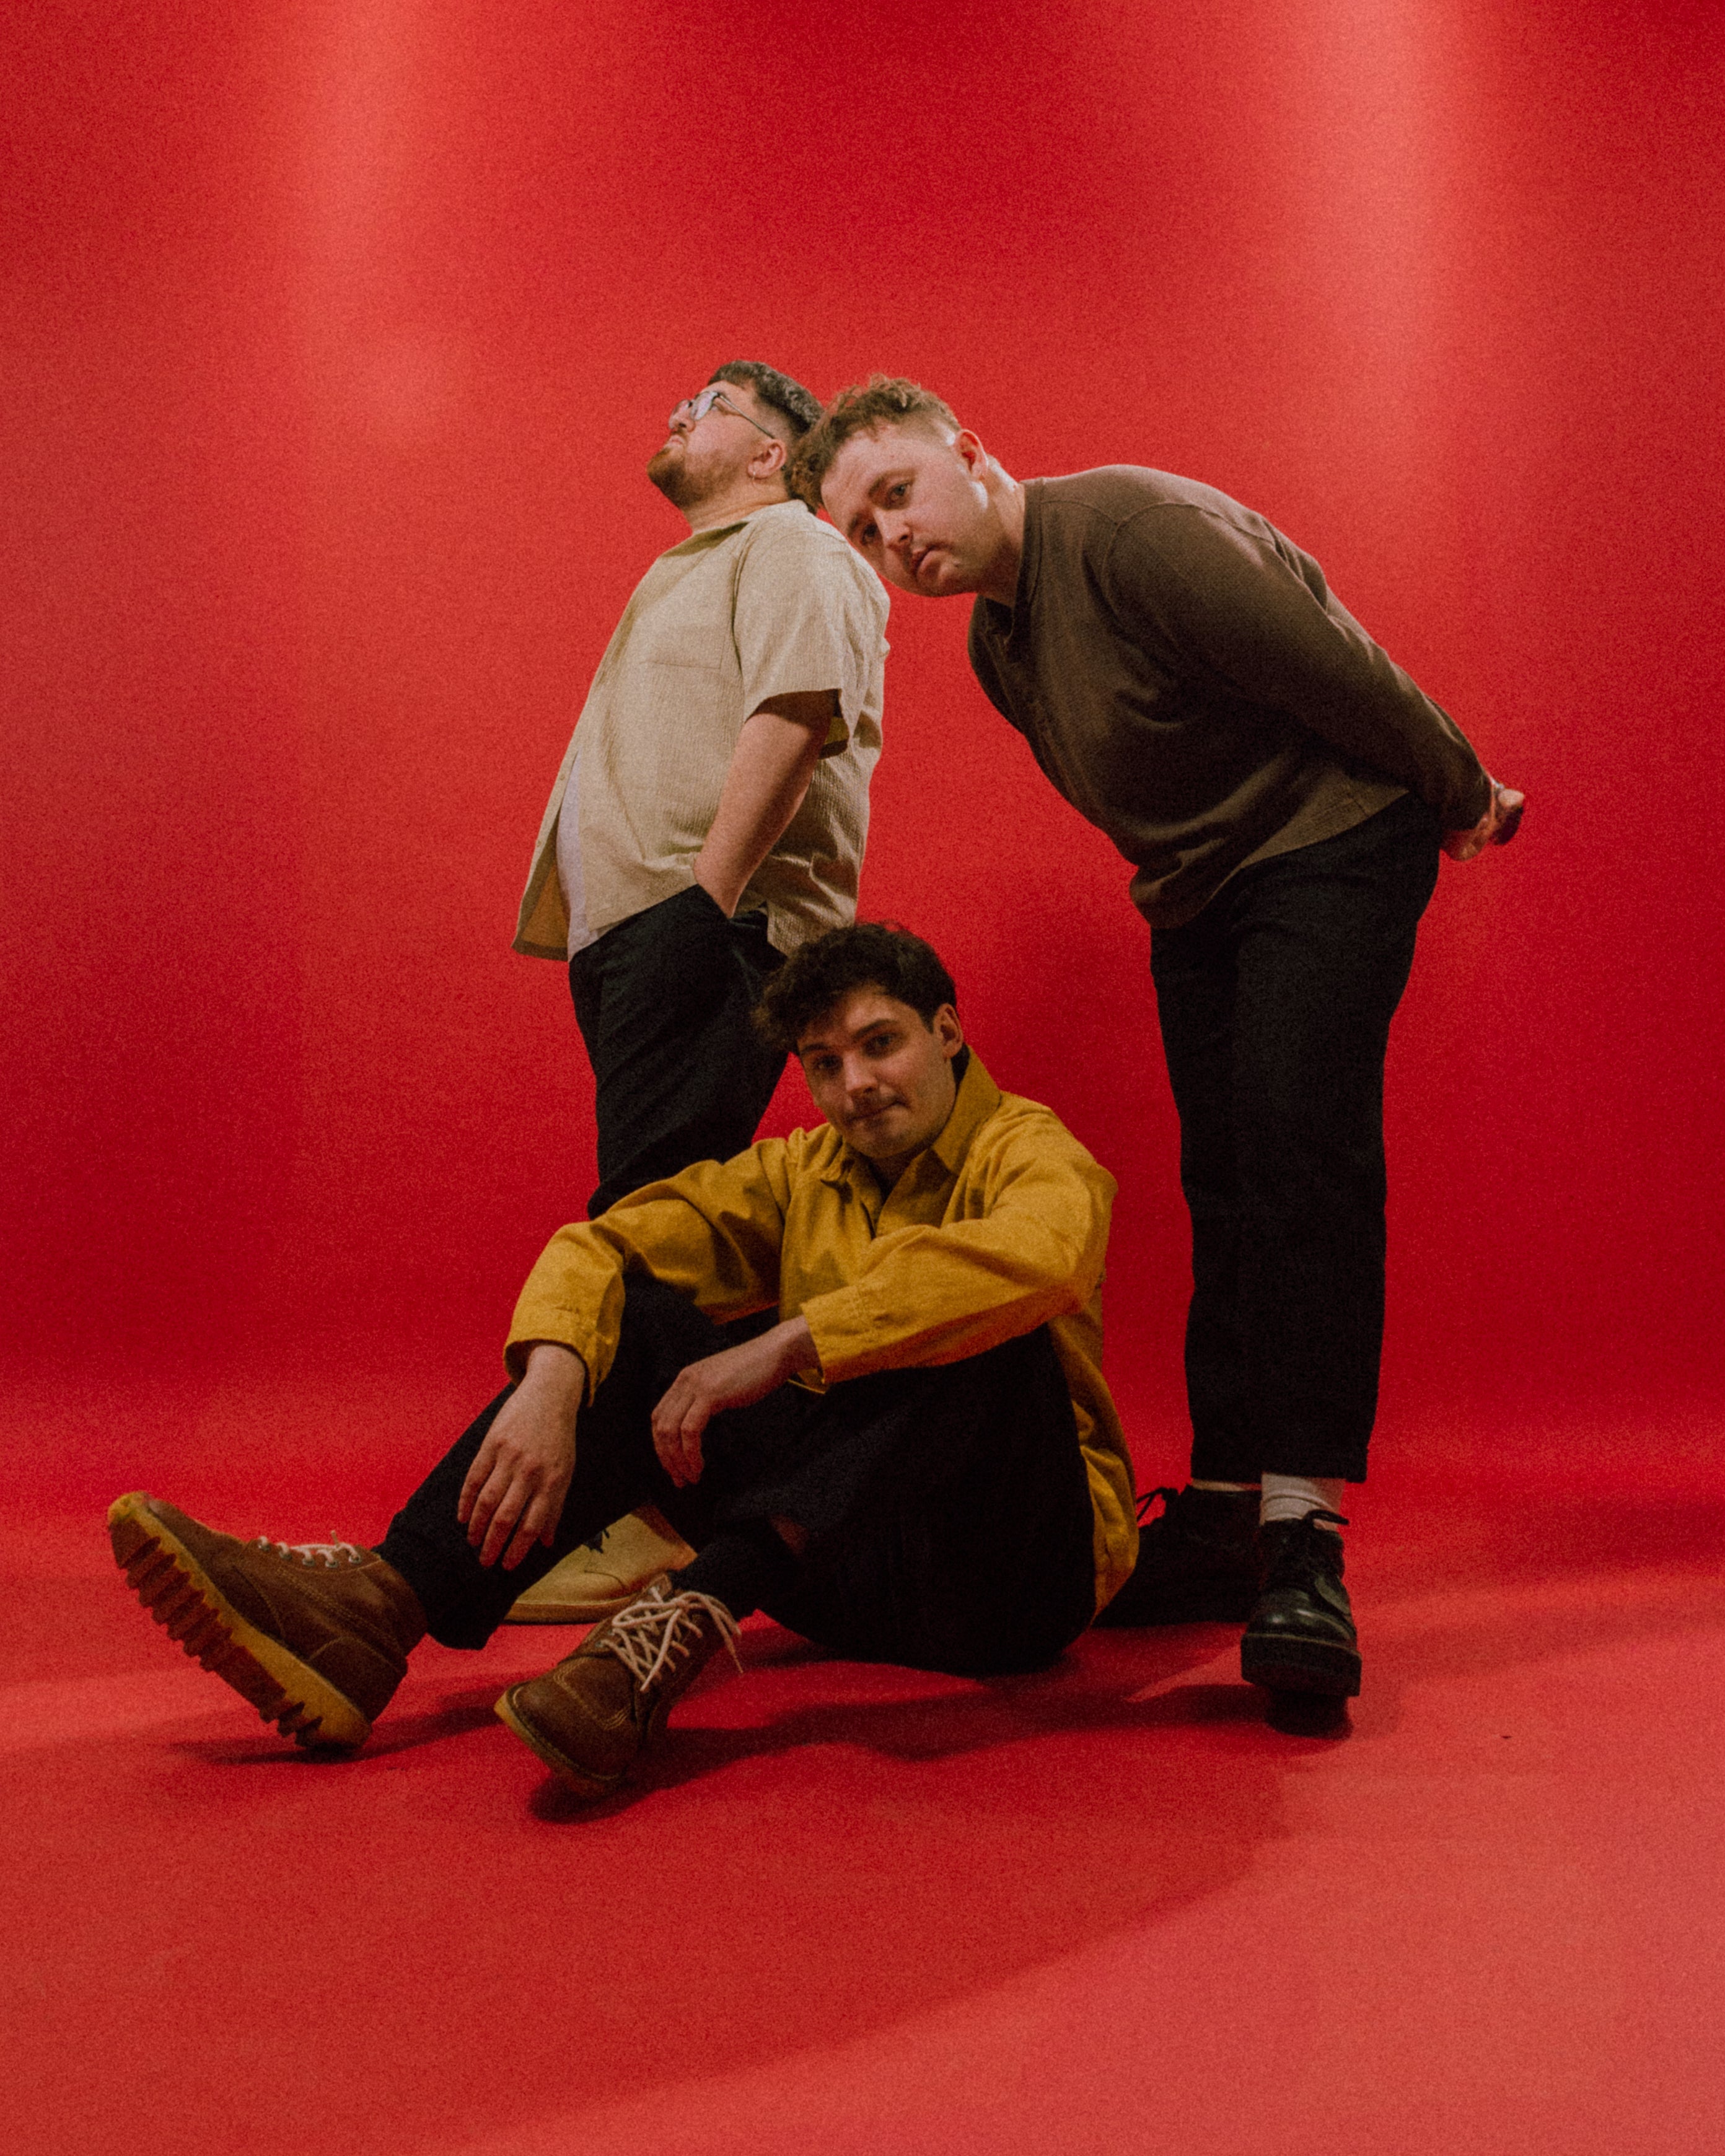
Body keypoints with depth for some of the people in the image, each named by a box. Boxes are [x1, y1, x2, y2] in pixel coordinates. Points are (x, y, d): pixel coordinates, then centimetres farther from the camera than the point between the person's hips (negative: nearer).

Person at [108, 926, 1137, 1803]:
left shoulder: (1028, 1150, -7)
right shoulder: (802, 1174, 10)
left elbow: (1041, 1255, -34)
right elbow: (597, 1246, -2)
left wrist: (783, 1347, -34)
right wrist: (550, 1385, -24)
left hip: (1022, 1570, -4)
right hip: (849, 1571, 5)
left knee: (979, 1327, -32)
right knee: (630, 1325, -10)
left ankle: (689, 1623, -43)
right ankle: (378, 1605, -29)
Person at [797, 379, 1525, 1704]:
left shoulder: (1131, 529, -23)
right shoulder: (995, 645, 5)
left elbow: (1337, 673, -19)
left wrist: (1461, 796, -8)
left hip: (1332, 841, -8)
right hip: (1194, 891, 8)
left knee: (1299, 1146, -21)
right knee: (1224, 1184, 3)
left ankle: (1303, 1542, -23)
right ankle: (1225, 1517, 6)